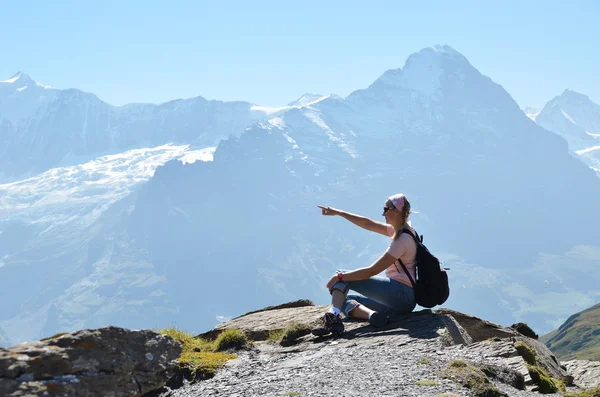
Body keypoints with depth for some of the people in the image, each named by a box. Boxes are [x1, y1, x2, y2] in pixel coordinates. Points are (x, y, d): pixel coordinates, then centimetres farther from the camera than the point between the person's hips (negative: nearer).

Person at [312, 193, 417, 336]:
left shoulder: (403, 239, -17)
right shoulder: (399, 230, 10)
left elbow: (371, 271, -19)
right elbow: (368, 224, 19)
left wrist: (340, 277, -14)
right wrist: (338, 212, 17)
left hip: (401, 295, -10)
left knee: (342, 277, -4)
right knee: (345, 301, 12)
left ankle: (333, 317, -24)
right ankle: (373, 315, -15)